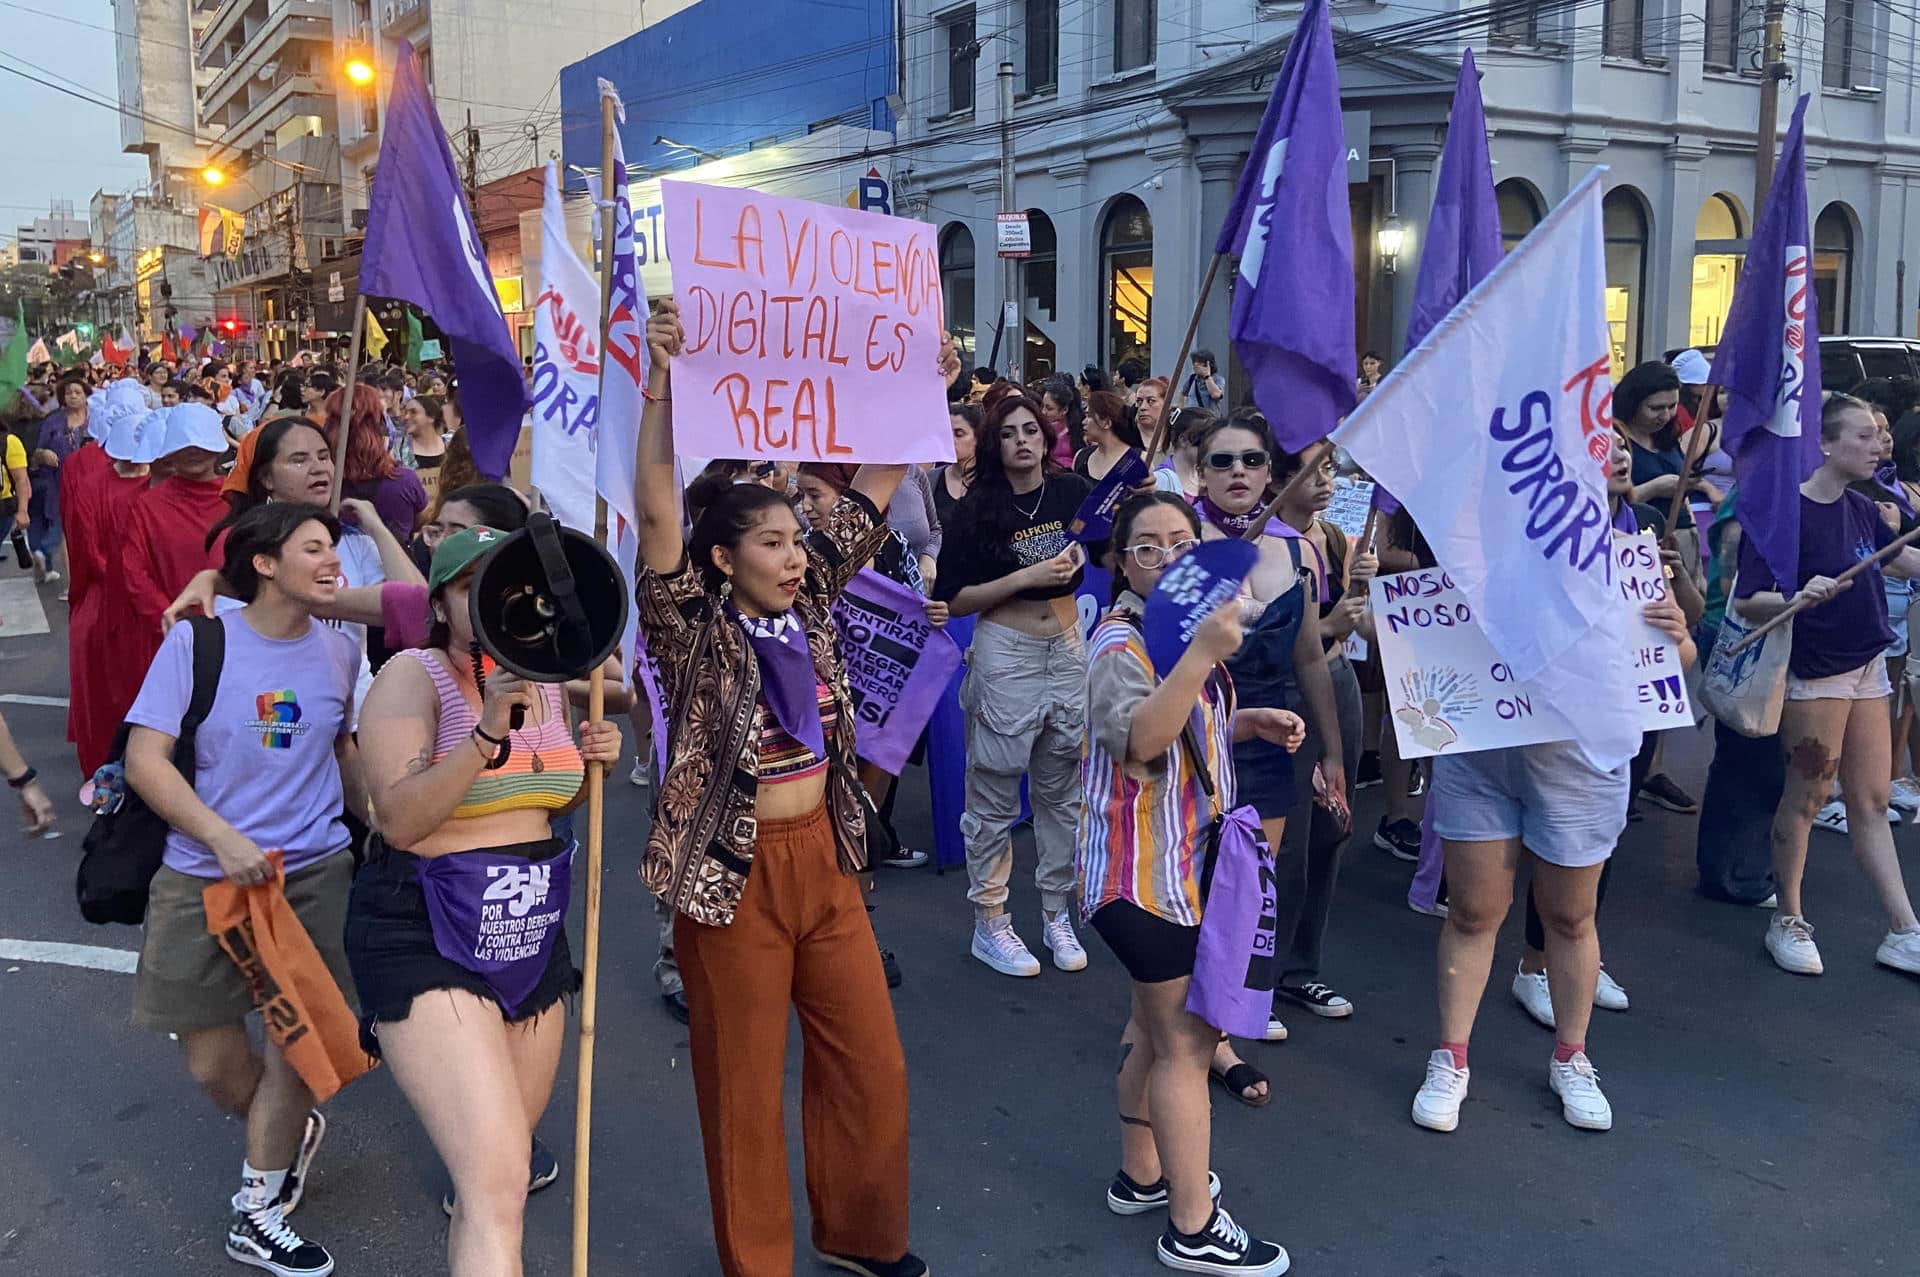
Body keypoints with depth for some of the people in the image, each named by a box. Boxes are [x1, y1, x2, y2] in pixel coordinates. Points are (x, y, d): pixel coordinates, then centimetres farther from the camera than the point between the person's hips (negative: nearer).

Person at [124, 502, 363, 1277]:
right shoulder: (198, 641, -9)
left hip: (312, 873, 2)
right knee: (214, 1064, 6)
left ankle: (259, 1213, 24)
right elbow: (144, 758, -12)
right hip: (203, 877, -2)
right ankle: (291, 1134, 38)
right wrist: (222, 838, -22)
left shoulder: (338, 651, 1)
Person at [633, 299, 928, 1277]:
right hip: (735, 871, -5)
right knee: (744, 1083, 8)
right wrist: (660, 388, -33)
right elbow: (655, 514, -26)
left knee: (870, 1061, 13)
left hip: (823, 858, 6)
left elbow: (870, 494, 5)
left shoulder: (809, 608, 3)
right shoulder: (696, 633, -12)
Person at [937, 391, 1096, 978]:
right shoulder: (976, 510, -6)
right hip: (1005, 654, -3)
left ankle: (1057, 913, 25)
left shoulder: (1073, 492, 3)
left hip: (1068, 648, 4)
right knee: (995, 794, 2)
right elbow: (953, 600, -9)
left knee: (1062, 790, 11)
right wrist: (1024, 578, -17)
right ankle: (989, 924, 14)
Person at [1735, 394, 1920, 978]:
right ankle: (1788, 923, 20)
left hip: (1867, 668, 7)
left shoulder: (1860, 510, 6)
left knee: (1871, 802, 11)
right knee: (1806, 797, 4)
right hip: (1814, 675, -7)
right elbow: (1745, 602, -22)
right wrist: (1798, 598, -38)